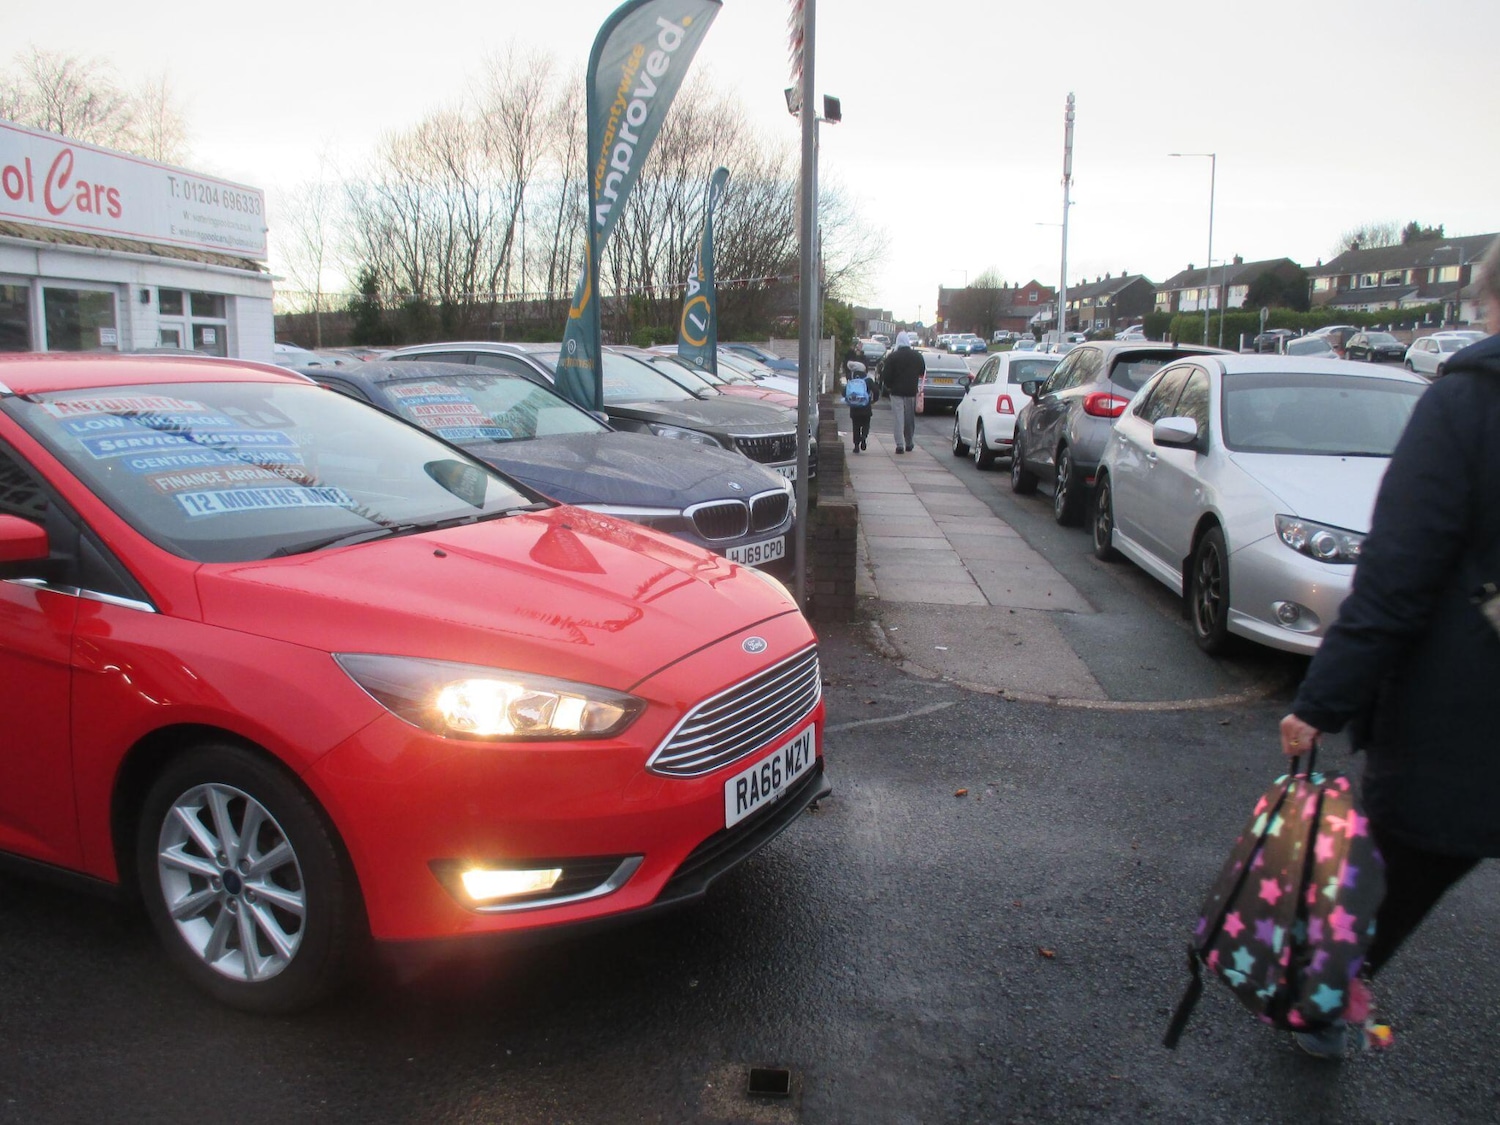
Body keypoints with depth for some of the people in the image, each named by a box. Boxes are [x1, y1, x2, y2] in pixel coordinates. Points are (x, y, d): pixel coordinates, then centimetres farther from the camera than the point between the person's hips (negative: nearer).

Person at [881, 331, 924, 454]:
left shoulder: (892, 357, -9)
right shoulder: (917, 356, 3)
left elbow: (886, 376, -9)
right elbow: (922, 372, 15)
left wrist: (888, 386, 8)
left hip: (896, 392, -3)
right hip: (912, 392, 3)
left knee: (898, 418, -2)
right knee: (910, 418, 13)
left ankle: (900, 445, -10)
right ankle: (908, 444, 23)